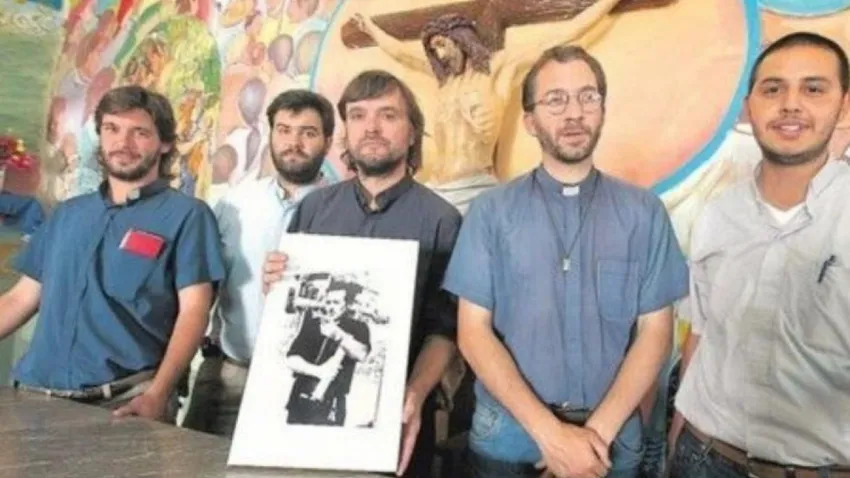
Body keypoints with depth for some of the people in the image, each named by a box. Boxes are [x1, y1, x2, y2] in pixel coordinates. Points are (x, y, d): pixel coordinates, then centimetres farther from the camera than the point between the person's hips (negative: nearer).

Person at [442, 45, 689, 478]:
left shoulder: (644, 212, 0)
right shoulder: (490, 212, -3)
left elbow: (654, 331, -1)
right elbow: (473, 332, -7)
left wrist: (598, 431, -12)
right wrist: (548, 431, -14)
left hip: (610, 438, 1)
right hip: (507, 435, -1)